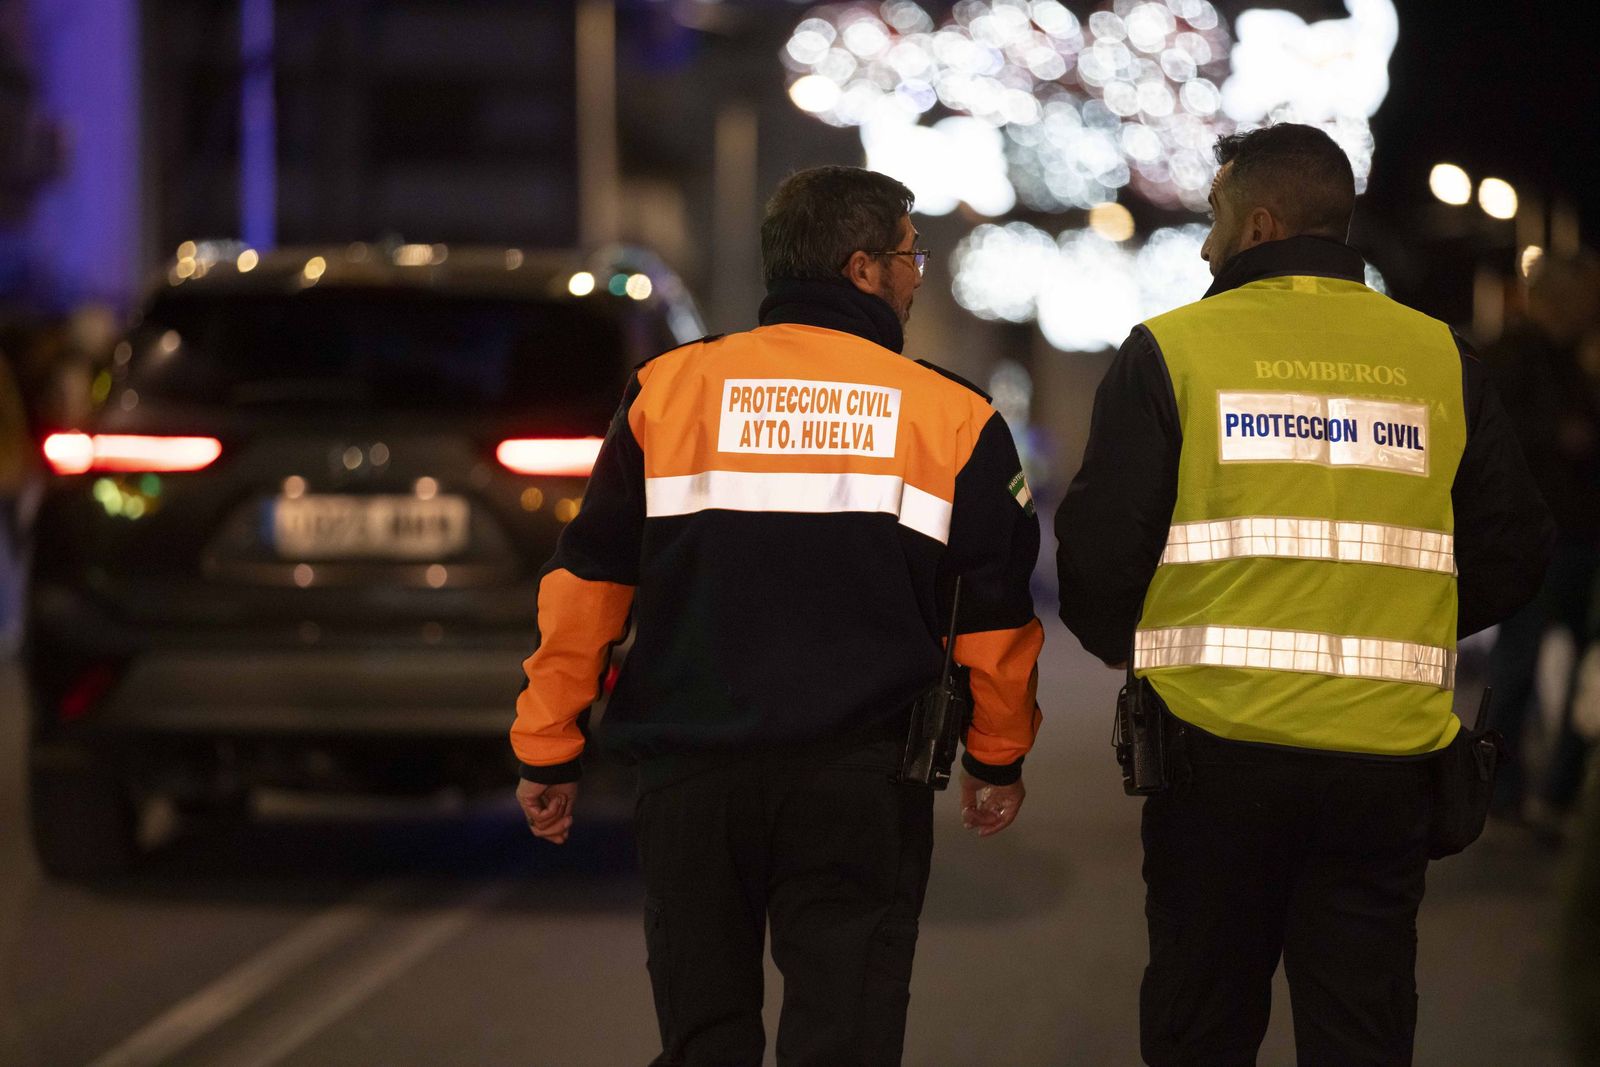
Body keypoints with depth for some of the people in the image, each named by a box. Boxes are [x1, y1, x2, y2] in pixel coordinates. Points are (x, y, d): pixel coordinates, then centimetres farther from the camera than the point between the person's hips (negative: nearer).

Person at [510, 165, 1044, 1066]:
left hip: (689, 772, 2)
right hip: (859, 783, -1)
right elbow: (998, 612, 7)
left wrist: (549, 751, 11)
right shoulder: (956, 418, 2)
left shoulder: (669, 389, 4)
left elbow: (587, 585, 4)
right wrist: (998, 761, 22)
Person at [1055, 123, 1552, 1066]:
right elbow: (1514, 552, 9)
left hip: (1219, 744, -2)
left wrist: (1120, 640, 16)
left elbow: (1101, 546, -5)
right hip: (1388, 750, 2)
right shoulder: (1439, 357, 6)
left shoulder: (1172, 351, -3)